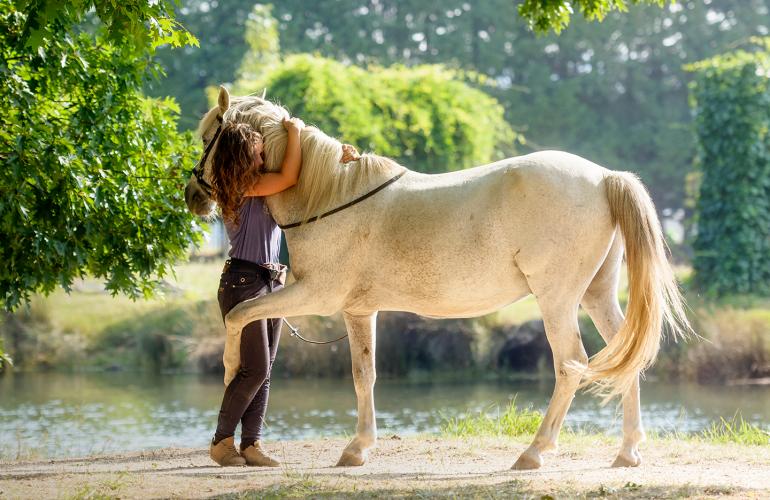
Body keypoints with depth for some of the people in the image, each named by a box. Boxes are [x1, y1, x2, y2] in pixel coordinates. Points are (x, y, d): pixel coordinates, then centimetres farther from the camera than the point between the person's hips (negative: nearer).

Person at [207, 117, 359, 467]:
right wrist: (294, 132, -7)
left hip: (270, 282, 9)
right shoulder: (244, 186, -13)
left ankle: (251, 444, 8)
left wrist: (339, 157, 3)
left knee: (263, 371, 6)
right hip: (243, 282, -9)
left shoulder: (260, 184, 13)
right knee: (254, 369, -8)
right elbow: (289, 177, -19)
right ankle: (222, 441, 2)